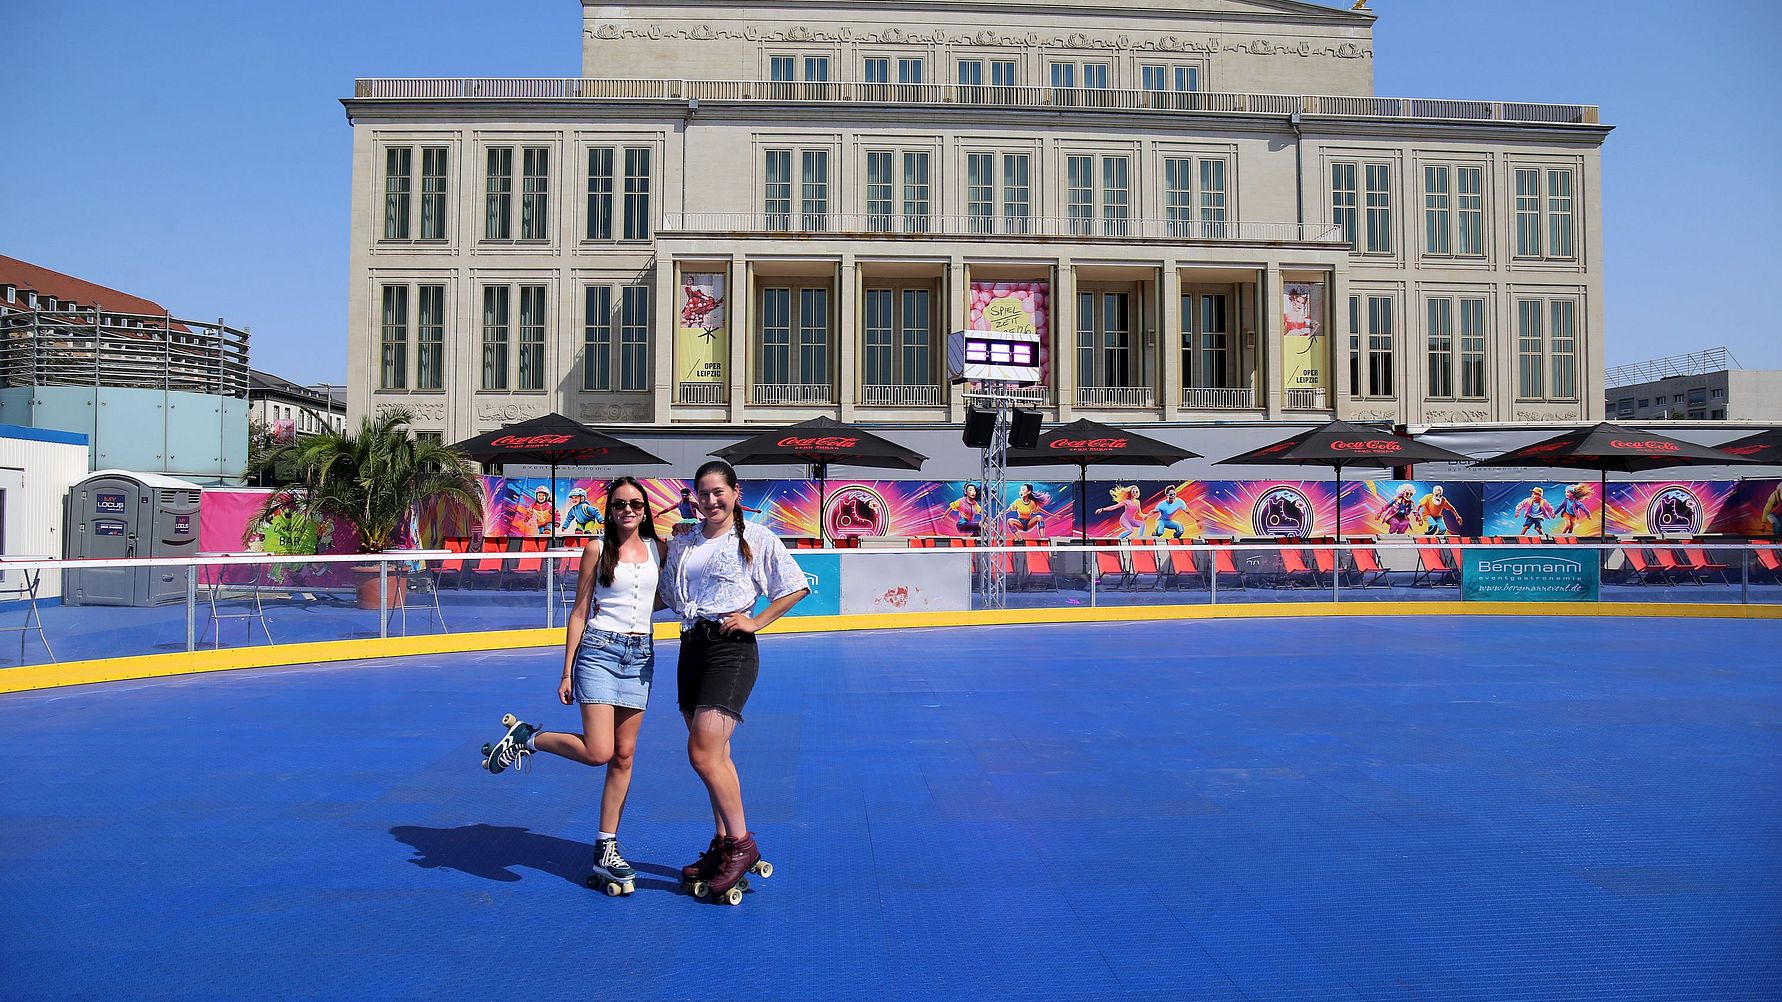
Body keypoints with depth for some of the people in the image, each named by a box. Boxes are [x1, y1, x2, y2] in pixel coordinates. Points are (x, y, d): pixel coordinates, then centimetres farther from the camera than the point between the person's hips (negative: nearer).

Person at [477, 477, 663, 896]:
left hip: (639, 655, 4)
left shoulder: (658, 547, 8)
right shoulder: (597, 549, -2)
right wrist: (566, 673, -3)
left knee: (623, 756, 5)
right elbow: (579, 613, 0)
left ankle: (606, 847, 14)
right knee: (597, 752, -15)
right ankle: (526, 737, 10)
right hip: (599, 651, -4)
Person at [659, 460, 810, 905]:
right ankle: (723, 844, 24)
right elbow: (667, 595, 23)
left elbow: (796, 588, 0)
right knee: (714, 754, 12)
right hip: (691, 647, 6)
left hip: (731, 648, -6)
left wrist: (757, 621, -6)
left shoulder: (757, 538, -4)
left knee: (702, 752, -15)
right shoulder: (681, 543, 12)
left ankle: (741, 843, -1)